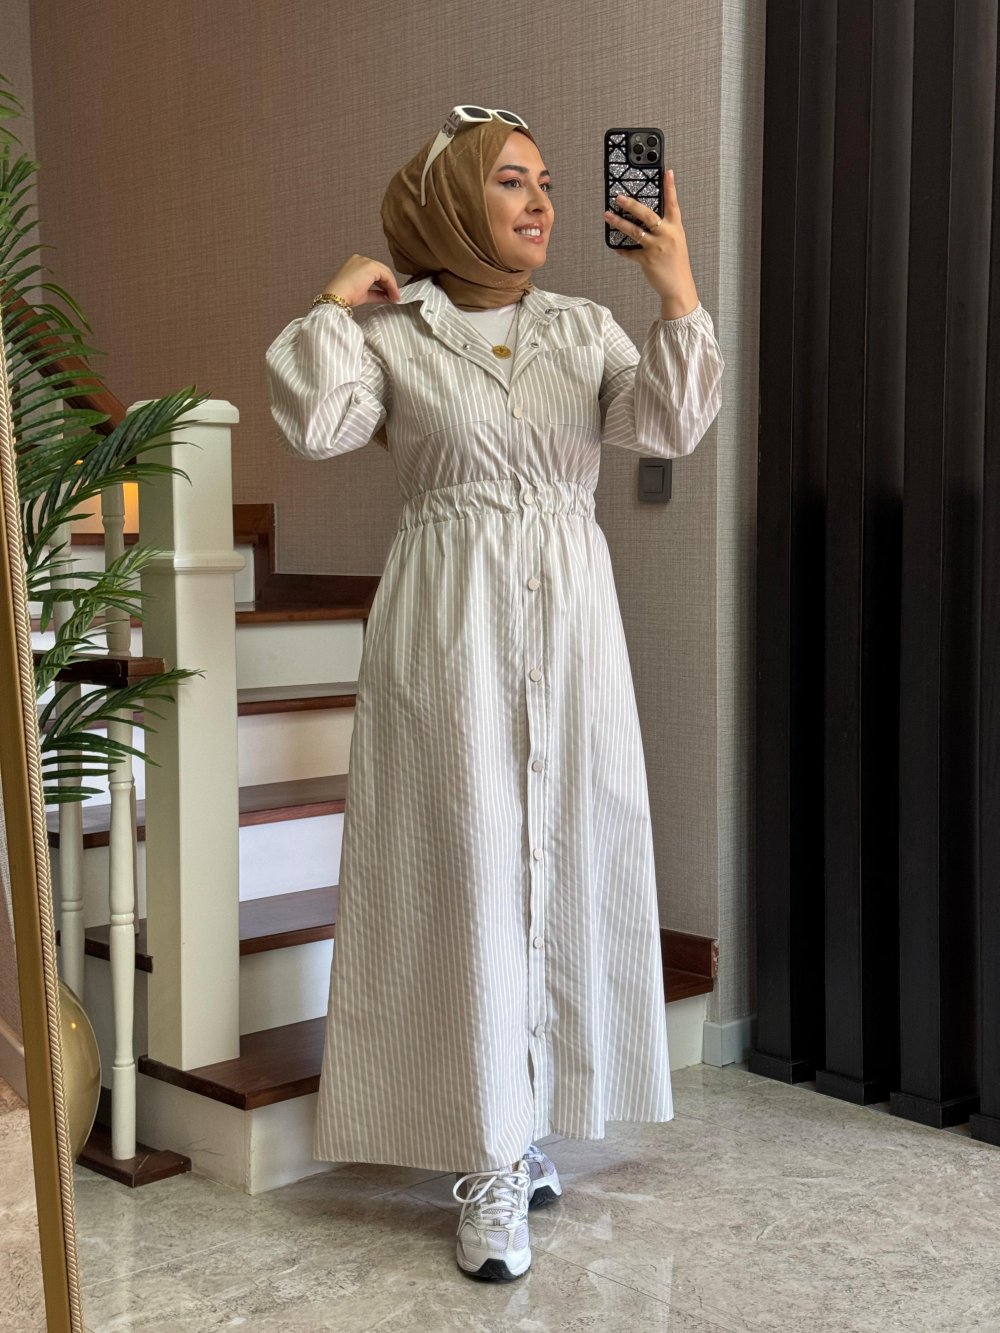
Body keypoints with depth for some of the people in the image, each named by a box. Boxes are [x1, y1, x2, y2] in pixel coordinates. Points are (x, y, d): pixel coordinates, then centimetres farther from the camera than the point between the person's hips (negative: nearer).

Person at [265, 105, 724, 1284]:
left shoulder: (584, 327, 11)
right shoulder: (392, 333, 2)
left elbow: (669, 426, -4)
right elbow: (313, 424, -13)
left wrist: (677, 293, -13)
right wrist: (336, 304, -7)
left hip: (570, 619, 4)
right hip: (448, 624, -4)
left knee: (566, 862, 7)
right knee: (467, 869, -4)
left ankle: (524, 1121, 24)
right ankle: (491, 1158, 4)